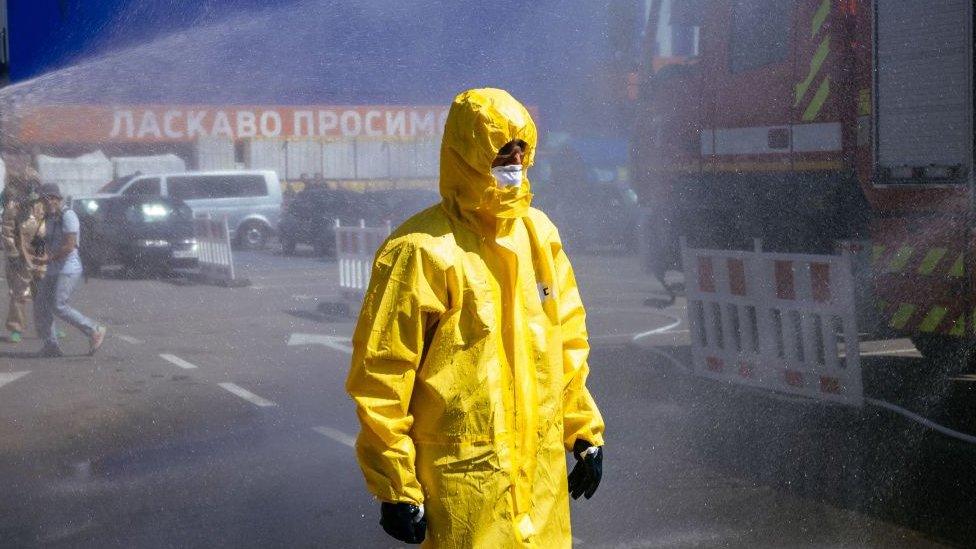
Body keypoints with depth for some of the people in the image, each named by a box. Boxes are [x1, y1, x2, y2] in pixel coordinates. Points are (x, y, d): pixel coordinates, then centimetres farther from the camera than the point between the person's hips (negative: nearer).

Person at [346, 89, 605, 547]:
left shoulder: (540, 234, 7)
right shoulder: (422, 251, -14)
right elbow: (381, 375, -13)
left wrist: (584, 432, 15)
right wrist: (395, 488, -11)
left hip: (542, 468, 6)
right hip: (464, 482, -6)